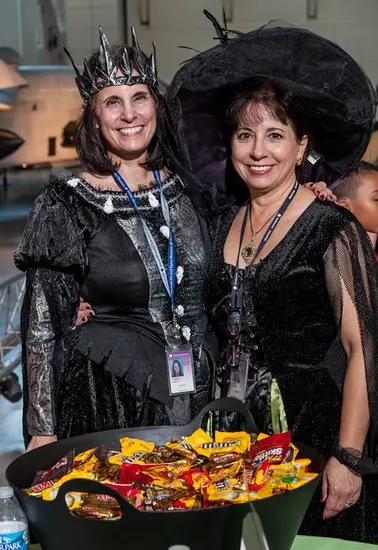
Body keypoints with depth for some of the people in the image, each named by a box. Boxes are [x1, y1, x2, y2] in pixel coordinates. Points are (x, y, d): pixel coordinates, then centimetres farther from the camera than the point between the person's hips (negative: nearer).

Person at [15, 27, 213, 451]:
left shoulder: (185, 188, 2)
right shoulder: (66, 205, -9)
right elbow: (41, 326, -6)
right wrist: (42, 432, -7)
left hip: (192, 402, 4)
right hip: (104, 408, -3)